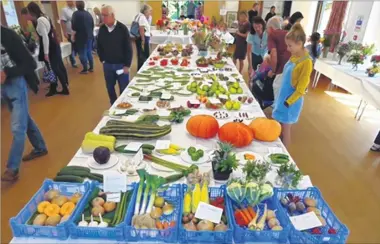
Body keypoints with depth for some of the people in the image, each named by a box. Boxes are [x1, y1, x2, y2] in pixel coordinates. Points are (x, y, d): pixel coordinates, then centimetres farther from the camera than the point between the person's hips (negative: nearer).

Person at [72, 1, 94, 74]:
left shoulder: (76, 14, -14)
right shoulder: (88, 13, 6)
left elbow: (74, 26, -17)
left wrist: (75, 31, 4)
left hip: (81, 37, -6)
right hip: (89, 36, 7)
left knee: (82, 53, 2)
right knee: (89, 52, 15)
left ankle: (85, 69, 7)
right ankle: (91, 67, 20)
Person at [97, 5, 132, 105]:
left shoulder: (122, 28, -12)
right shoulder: (102, 29, -1)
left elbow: (128, 48, -10)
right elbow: (99, 46, 12)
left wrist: (127, 65, -13)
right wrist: (102, 60, 8)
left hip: (121, 64, -4)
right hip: (107, 65, 4)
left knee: (124, 88, 6)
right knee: (110, 87, 14)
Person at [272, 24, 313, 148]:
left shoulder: (306, 62, -20)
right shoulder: (294, 56, 4)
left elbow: (301, 88, -19)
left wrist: (289, 102, -16)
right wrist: (281, 97, 14)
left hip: (291, 101, -7)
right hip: (283, 95, 7)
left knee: (285, 129, 5)